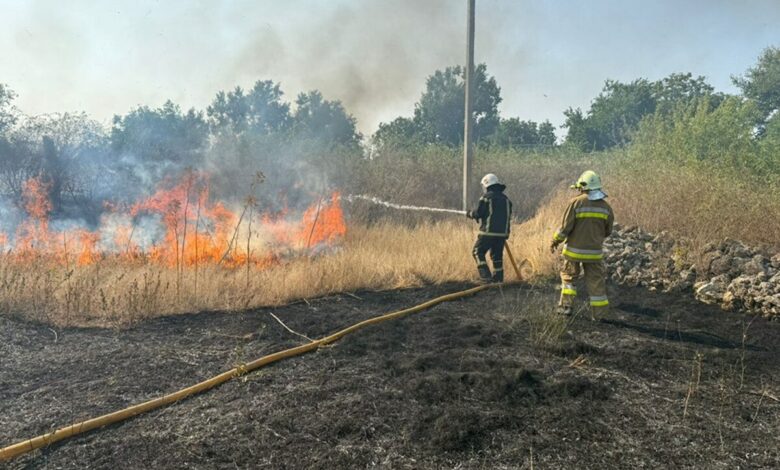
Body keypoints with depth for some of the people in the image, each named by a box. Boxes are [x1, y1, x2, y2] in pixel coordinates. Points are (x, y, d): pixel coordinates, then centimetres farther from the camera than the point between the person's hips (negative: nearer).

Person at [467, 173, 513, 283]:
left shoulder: (487, 197, -7)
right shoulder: (505, 198, 13)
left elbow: (478, 213, -10)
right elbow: (509, 216, 16)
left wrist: (470, 214, 9)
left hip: (489, 231, -6)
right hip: (502, 232, 6)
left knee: (478, 252, 5)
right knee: (497, 255, 15)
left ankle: (486, 275, -5)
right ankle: (498, 277, 14)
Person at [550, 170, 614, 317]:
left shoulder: (576, 203, -12)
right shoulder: (605, 206, 0)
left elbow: (565, 227, -13)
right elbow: (608, 231, 8)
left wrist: (555, 241, 1)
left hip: (574, 250, -2)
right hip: (594, 252, 2)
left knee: (568, 276, 18)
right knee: (596, 282, 10)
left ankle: (566, 305, 14)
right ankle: (599, 314, 14)